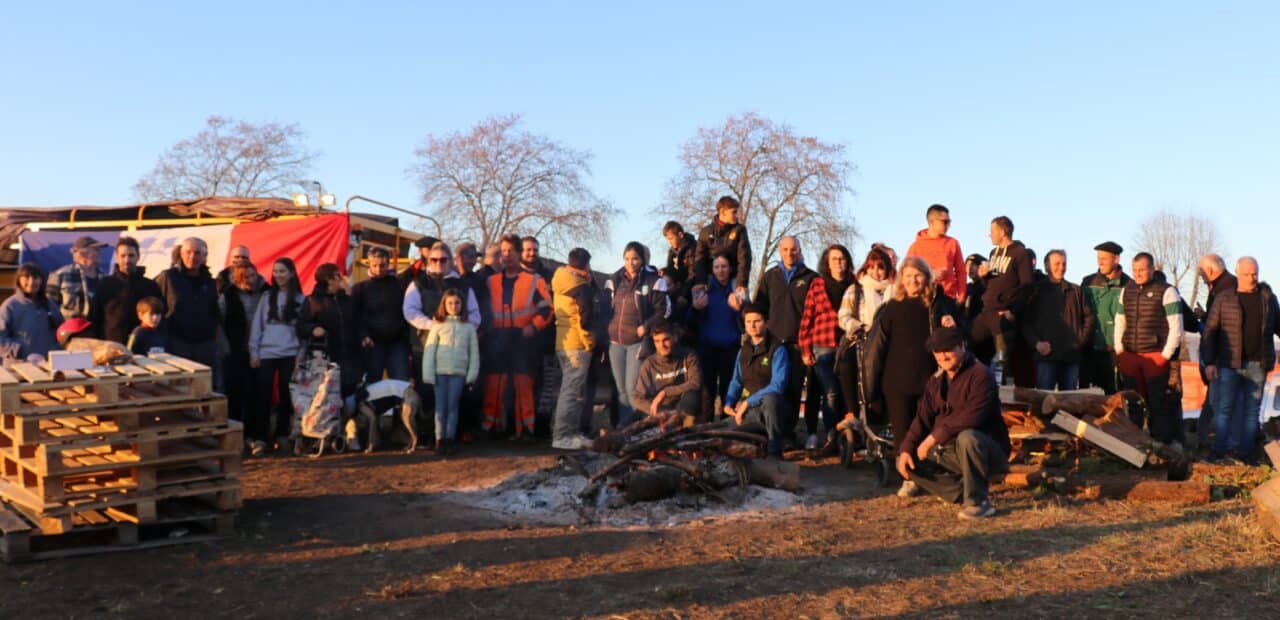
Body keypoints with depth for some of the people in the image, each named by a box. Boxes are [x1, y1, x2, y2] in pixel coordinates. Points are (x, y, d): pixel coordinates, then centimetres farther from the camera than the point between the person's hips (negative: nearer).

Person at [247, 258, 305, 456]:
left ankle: (282, 434, 18)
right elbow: (256, 325, 5)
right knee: (263, 396, -3)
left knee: (286, 395, 6)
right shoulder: (267, 296, 7)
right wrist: (253, 352, -1)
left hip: (290, 354, 0)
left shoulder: (299, 299, 5)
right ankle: (259, 438, -3)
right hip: (266, 353, 0)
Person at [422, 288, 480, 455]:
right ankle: (440, 440, 4)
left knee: (453, 406, 1)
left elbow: (474, 352, 8)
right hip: (440, 371, 0)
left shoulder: (468, 327, 8)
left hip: (459, 372, 0)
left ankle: (450, 439, 7)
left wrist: (472, 373, 0)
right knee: (441, 406, -1)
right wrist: (428, 373, -5)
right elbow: (429, 350, 3)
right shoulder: (438, 326, 6)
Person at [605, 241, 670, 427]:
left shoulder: (653, 281, -4)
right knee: (621, 389, 9)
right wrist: (608, 331, 8)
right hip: (616, 342, 5)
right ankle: (623, 427, 16)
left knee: (632, 389, -11)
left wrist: (646, 327, -14)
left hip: (638, 341, -5)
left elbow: (664, 311, -5)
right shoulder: (614, 281, 11)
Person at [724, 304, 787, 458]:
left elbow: (778, 385, -18)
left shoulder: (777, 349, -9)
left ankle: (775, 452, -26)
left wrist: (748, 402, -19)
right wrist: (729, 403, -3)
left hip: (768, 405, -5)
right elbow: (736, 381, 17)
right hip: (747, 408, 5)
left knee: (770, 399, -41)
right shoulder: (743, 350, 12)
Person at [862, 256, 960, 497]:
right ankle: (908, 477, 13)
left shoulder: (941, 305, 5)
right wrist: (873, 381, -3)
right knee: (902, 431, 4)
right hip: (897, 380, 1)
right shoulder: (893, 308, 5)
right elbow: (878, 343, 4)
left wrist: (952, 327, -8)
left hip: (929, 378, -1)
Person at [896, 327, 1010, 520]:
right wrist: (906, 449, -9)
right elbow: (922, 419, 6)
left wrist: (933, 438, -27)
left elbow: (971, 418, -29)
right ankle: (964, 493, -3)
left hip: (990, 451, -7)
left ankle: (978, 502, -24)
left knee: (967, 437, -39)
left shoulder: (980, 375, -16)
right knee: (906, 462, -4)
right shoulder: (935, 382, 9)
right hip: (951, 452, 8)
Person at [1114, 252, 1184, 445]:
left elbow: (1176, 327, -6)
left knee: (1157, 404, -2)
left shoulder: (1166, 291, -4)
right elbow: (1120, 322, 19)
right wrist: (1119, 350, 10)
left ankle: (1161, 444, 5)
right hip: (1129, 357, 5)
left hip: (1155, 357, -5)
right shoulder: (1127, 290, 13)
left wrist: (1165, 355, -9)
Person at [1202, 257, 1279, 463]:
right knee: (1224, 408, -2)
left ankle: (1245, 450, 15)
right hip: (1230, 363, -2)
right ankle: (1219, 450, 4)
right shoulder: (1224, 298, 0)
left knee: (1251, 409, 8)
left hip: (1257, 364, 2)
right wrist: (1209, 362, -7)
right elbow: (1210, 331, 0)